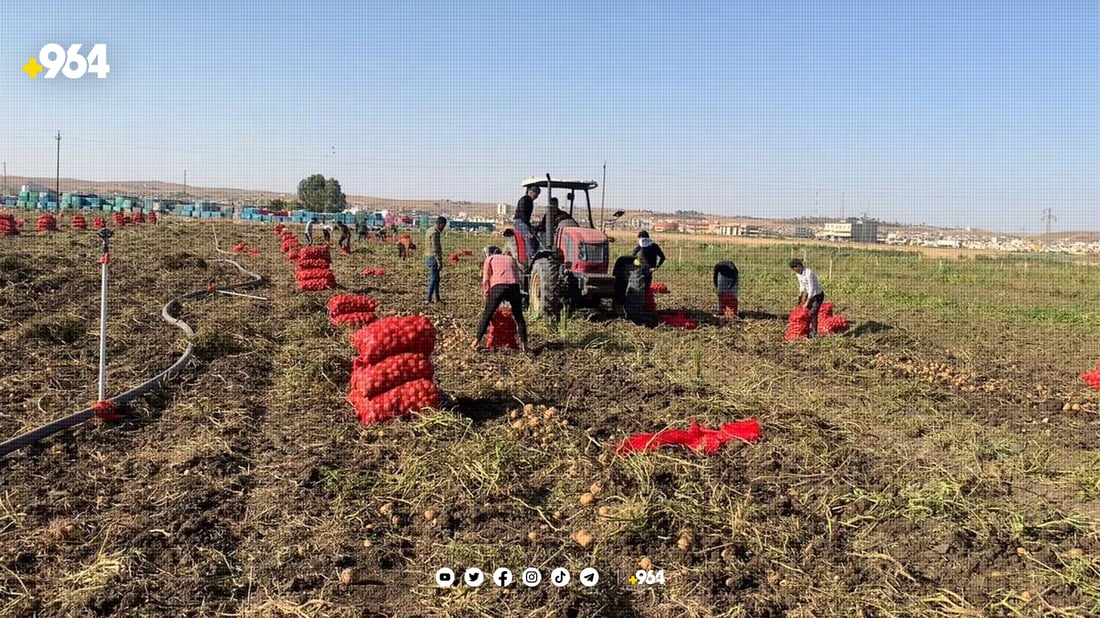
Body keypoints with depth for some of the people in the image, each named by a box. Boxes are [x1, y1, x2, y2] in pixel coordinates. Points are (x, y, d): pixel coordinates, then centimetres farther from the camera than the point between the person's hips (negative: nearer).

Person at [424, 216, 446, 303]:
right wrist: (439, 262, -21)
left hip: (428, 257, 10)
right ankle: (429, 299, -2)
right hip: (433, 258, -10)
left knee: (435, 279, 16)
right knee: (434, 279, -5)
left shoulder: (430, 230, 14)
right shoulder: (435, 233, -18)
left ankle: (436, 298, 23)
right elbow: (435, 249, -22)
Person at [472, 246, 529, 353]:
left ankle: (477, 342, 10)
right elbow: (519, 277, 19)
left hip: (498, 286, -2)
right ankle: (524, 345, 10)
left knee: (487, 315, 8)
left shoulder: (489, 259, 21)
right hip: (514, 286, 2)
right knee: (518, 316, 13)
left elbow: (486, 279, 10)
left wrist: (486, 295, 16)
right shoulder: (511, 258, 30)